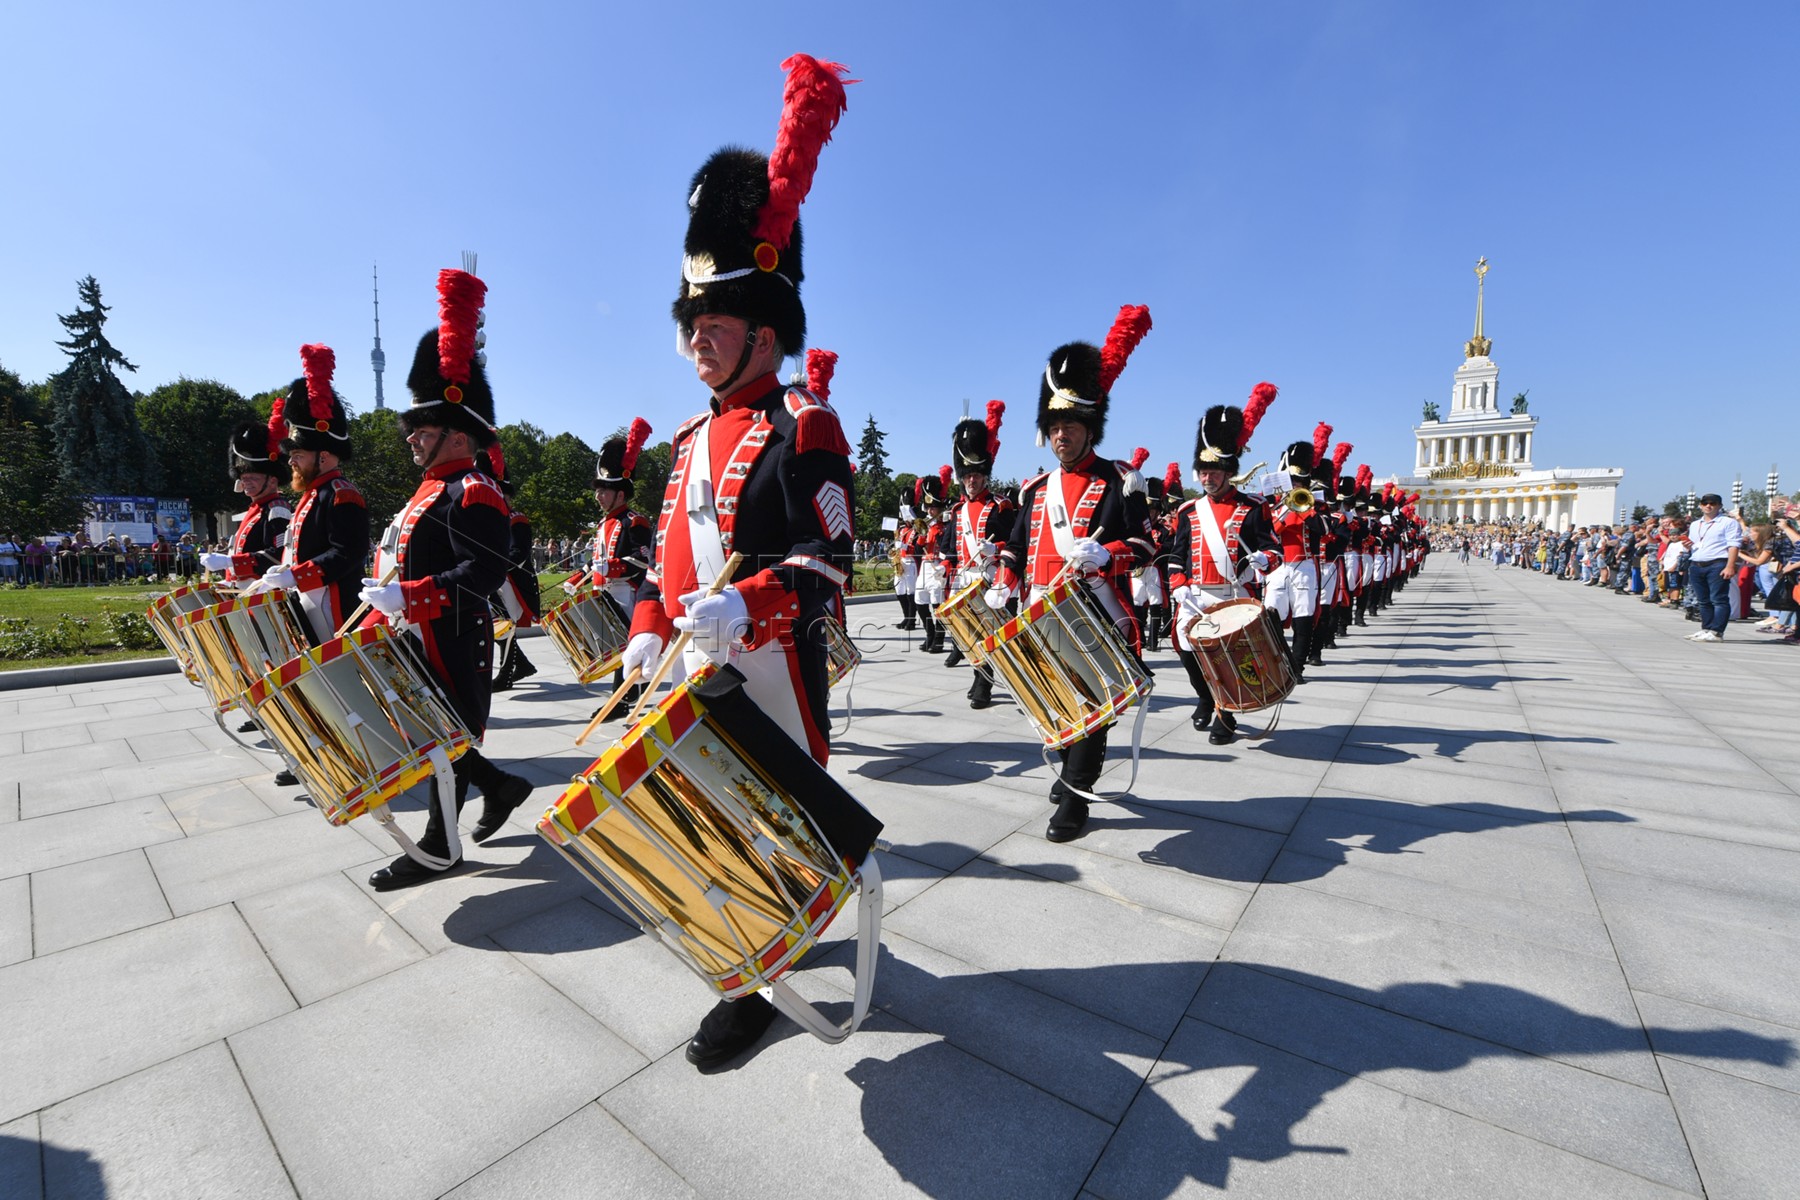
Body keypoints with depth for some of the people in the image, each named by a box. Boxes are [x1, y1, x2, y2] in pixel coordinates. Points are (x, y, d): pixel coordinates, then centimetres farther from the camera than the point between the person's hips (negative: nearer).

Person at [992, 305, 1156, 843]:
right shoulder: (1035, 490, 12)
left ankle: (1076, 796, 12)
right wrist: (1003, 587, 2)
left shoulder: (1117, 483, -2)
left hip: (1098, 618, -5)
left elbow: (1144, 545, -6)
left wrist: (1105, 552, -25)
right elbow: (1017, 546, 17)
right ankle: (1073, 769, 39)